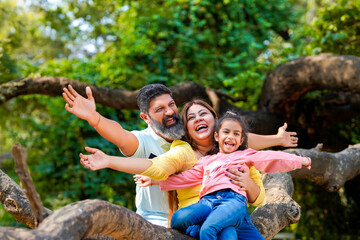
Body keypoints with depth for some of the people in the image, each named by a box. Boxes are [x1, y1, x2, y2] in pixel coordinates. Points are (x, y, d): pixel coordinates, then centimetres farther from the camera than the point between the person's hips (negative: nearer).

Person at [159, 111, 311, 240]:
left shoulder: (244, 155, 26)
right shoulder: (206, 161, 33)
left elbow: (270, 158, 17)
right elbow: (185, 177, 29)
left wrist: (300, 160, 9)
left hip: (233, 199, -3)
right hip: (207, 200, 4)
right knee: (178, 219, -29)